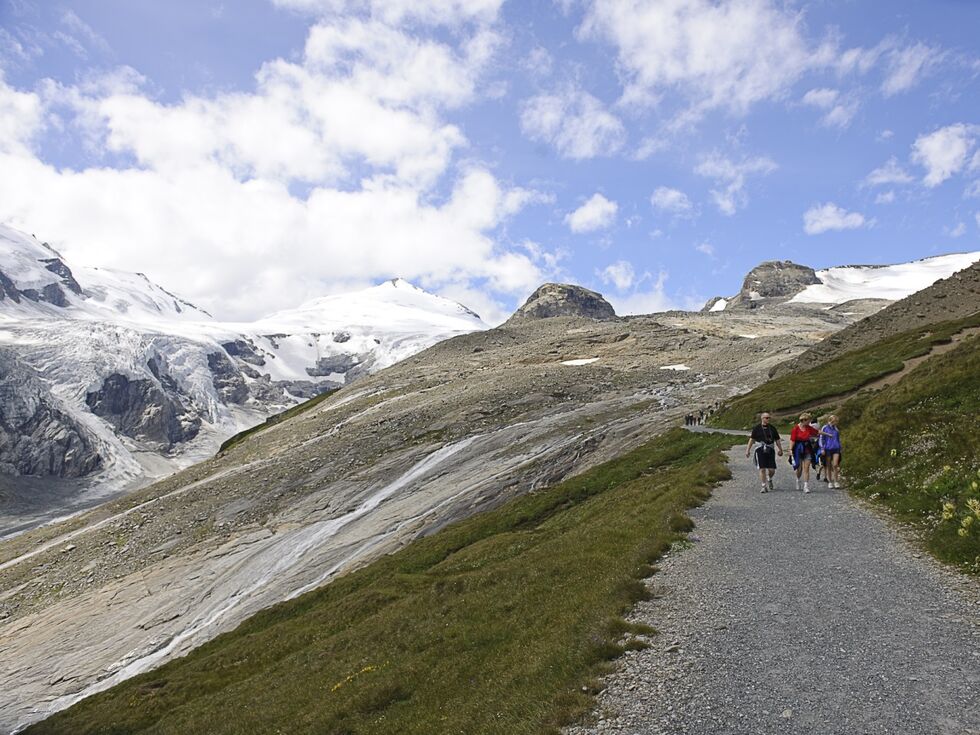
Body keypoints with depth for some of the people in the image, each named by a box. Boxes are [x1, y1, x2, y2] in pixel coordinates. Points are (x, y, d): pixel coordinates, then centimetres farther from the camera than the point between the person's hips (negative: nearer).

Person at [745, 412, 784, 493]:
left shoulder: (772, 428, 11)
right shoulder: (757, 428, 1)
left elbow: (777, 440, 17)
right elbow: (752, 439, 2)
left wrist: (780, 450, 17)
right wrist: (748, 450, -1)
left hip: (770, 450, 3)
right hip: (760, 450, -3)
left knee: (772, 470, -1)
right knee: (762, 469, -5)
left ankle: (769, 480, 32)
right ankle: (764, 486, 3)